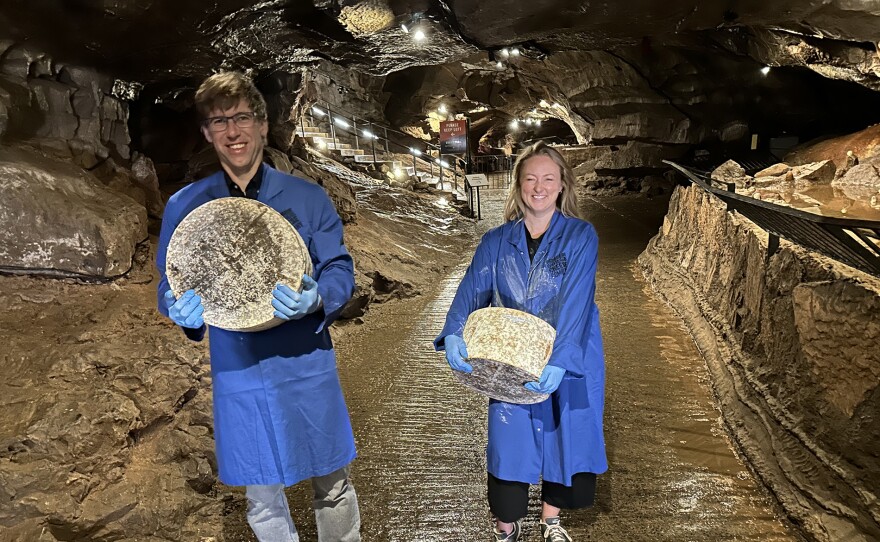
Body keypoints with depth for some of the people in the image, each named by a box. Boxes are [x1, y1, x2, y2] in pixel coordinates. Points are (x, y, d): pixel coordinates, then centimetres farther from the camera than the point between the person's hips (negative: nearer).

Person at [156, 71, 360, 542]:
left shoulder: (307, 197, -4)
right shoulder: (184, 206, -2)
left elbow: (340, 269, -3)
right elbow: (168, 287, 4)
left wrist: (316, 300, -25)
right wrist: (181, 308, -20)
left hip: (307, 368, 0)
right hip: (238, 375, 1)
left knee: (332, 486, 16)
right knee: (262, 499, 17)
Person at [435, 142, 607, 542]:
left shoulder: (581, 236, -9)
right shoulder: (496, 242, 0)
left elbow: (575, 302, -20)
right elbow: (471, 292, -10)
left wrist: (559, 362, -31)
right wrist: (453, 335, -29)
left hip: (570, 363, -1)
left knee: (565, 436, 11)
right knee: (509, 443, 3)